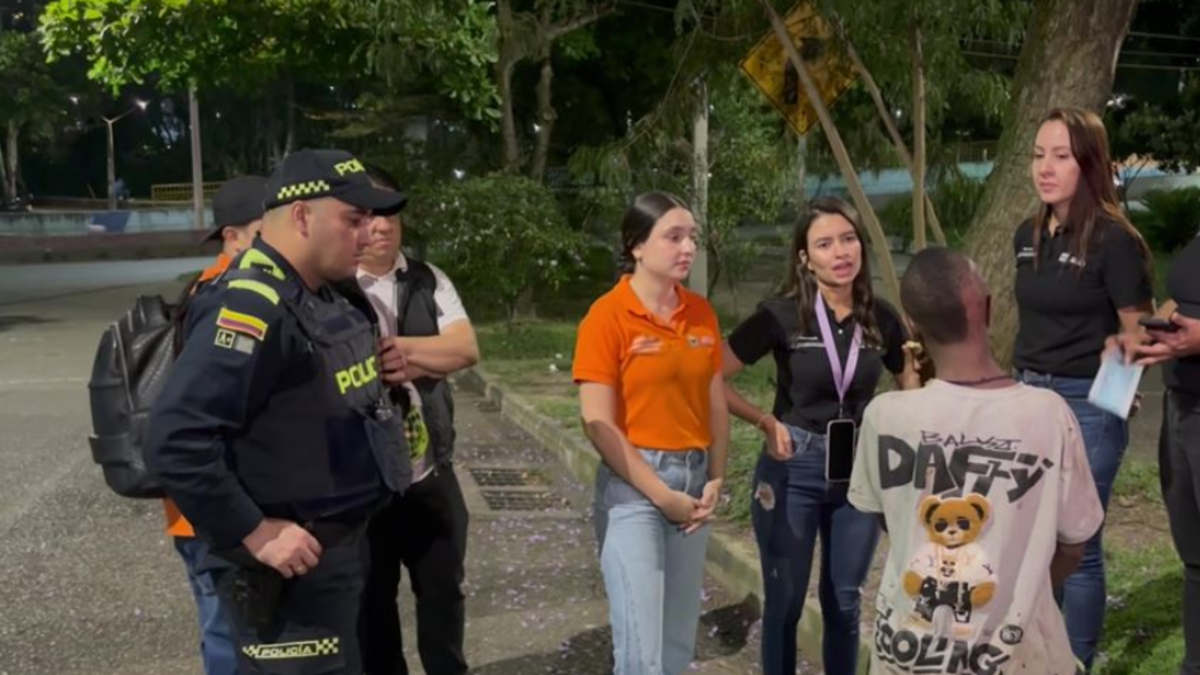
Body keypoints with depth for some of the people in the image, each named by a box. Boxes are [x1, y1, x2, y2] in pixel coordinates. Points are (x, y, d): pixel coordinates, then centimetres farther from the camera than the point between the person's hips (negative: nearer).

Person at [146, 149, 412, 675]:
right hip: (294, 563, -10)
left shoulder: (320, 299, 8)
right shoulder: (250, 306, -23)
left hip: (340, 546, 10)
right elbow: (176, 441, -29)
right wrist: (256, 534, -24)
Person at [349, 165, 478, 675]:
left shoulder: (428, 281, 4)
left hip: (432, 471, 4)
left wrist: (394, 349, -20)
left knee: (444, 588, 19)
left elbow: (466, 348, -7)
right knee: (372, 598, 15)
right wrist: (421, 361, -18)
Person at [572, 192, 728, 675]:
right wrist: (660, 494, -13)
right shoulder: (608, 316, -11)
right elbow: (598, 425, -13)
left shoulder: (701, 314, 6)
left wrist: (715, 481, 0)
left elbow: (715, 405, 12)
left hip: (693, 480, 6)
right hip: (633, 483, -5)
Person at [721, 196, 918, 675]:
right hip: (793, 468, -3)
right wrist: (766, 422, -14)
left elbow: (911, 387, 15)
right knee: (785, 601, 9)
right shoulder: (782, 315, -11)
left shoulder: (881, 318, -1)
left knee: (845, 602, 14)